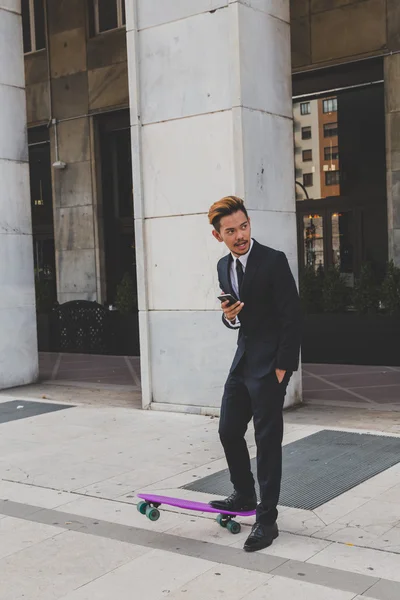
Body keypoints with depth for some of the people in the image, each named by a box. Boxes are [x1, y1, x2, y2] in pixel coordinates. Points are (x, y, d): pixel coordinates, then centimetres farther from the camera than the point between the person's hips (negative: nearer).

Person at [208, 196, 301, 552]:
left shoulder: (274, 261, -15)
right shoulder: (224, 267, 8)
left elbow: (292, 317, -15)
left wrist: (282, 368, -16)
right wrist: (229, 317, -7)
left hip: (270, 364, -8)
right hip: (243, 359, 8)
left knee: (267, 440, -1)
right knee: (228, 430, 15)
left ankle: (267, 520, 11)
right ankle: (244, 496, 36)